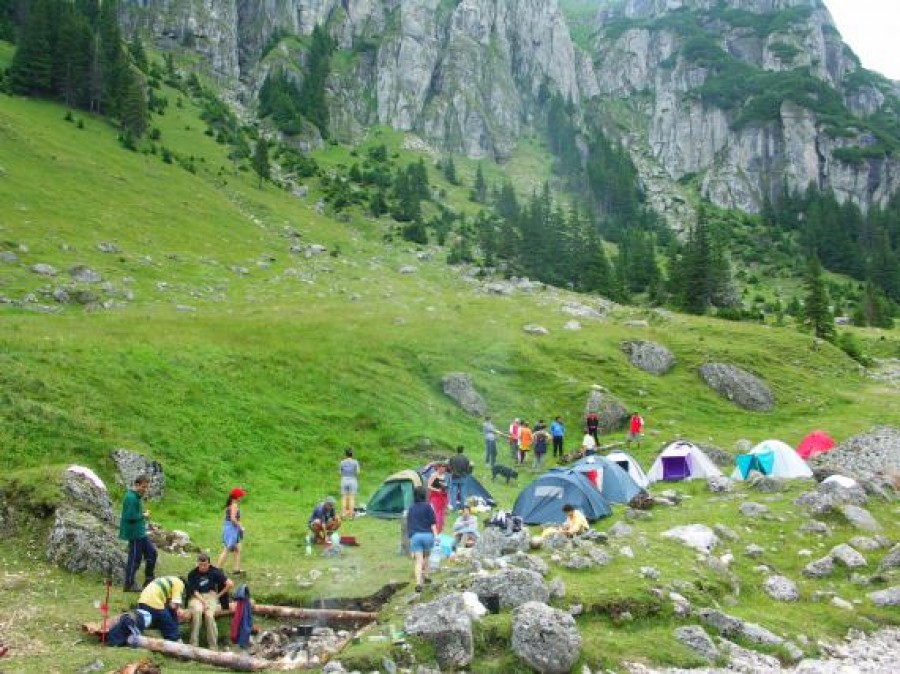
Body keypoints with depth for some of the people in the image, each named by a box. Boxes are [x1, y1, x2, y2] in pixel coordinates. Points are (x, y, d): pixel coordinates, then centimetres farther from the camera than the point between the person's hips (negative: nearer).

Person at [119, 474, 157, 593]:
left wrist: (142, 513, 3)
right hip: (134, 534, -10)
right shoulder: (131, 498, -20)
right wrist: (143, 515, -14)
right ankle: (129, 584, 12)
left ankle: (149, 580, 23)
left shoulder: (136, 496, 11)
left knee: (151, 552, 14)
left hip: (140, 533, 10)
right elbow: (130, 516, -26)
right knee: (135, 558, 0)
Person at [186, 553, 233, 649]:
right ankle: (194, 644, -29)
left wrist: (219, 595, -2)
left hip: (210, 595, 0)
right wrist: (203, 602, -20)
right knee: (197, 611, -35)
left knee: (209, 615, -31)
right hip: (196, 597, 0)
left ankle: (213, 646, -20)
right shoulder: (192, 574, -5)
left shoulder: (214, 572, -5)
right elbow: (194, 591, -7)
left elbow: (230, 584, -6)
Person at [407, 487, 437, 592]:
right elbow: (433, 523, -2)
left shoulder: (411, 508, 15)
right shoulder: (427, 506, 4)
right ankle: (425, 576, 27)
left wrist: (409, 536, 25)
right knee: (426, 556, 23)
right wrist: (435, 535, -2)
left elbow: (408, 524, 18)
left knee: (418, 560, -4)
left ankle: (419, 583, -18)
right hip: (427, 535, -1)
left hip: (414, 536, 1)